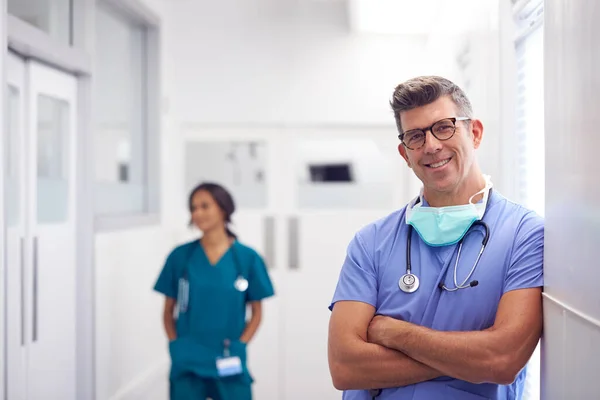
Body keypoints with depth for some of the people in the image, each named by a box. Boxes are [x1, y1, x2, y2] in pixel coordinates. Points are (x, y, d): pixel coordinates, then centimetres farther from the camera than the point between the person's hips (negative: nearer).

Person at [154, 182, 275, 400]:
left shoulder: (247, 258, -2)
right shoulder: (180, 257, 1)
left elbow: (256, 312, 5)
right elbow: (168, 310, 7)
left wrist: (239, 346, -6)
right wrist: (176, 346, -4)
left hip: (230, 365, 0)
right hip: (187, 364, 1)